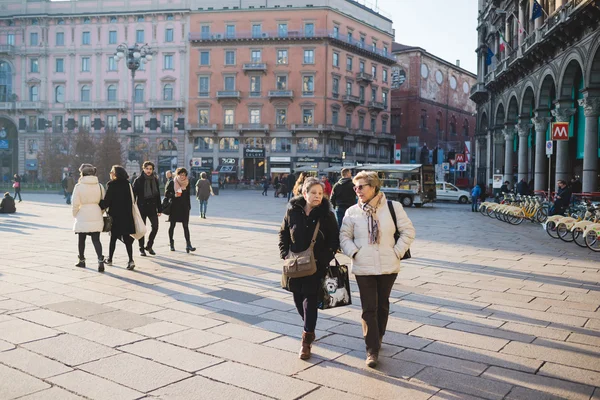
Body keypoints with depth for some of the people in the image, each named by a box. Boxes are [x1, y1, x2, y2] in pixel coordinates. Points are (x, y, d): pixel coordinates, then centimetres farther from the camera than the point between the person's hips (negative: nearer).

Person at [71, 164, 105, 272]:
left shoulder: (79, 186, -10)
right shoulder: (99, 186, 1)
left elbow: (75, 204, -8)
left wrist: (75, 215, 8)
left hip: (83, 217, -2)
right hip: (96, 217, 2)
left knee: (81, 239, 15)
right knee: (96, 240, 2)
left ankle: (82, 261, 27)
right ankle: (100, 261, -15)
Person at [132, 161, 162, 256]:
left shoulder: (155, 180, 7)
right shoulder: (138, 180, -4)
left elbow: (158, 195, 11)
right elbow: (134, 194, -5)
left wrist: (159, 209, 9)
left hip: (152, 207, 3)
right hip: (141, 207, -3)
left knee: (155, 227, -2)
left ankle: (149, 246, 16)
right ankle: (141, 249, 15)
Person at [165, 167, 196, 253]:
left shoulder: (187, 183, 6)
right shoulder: (172, 183, -3)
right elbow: (166, 194, -4)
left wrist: (189, 206, 12)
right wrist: (174, 195, -21)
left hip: (184, 207, 2)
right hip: (174, 207, -2)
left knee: (186, 226, -5)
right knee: (172, 225, 9)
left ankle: (188, 244, -10)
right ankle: (171, 243, 22)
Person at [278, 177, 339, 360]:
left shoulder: (326, 215, -7)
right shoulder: (292, 212, -2)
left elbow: (334, 241, -2)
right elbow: (283, 234, 9)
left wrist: (325, 258, -12)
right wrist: (285, 254, -2)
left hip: (316, 266, -3)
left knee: (310, 301, -3)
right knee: (298, 300, 13)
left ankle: (306, 341, 8)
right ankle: (310, 329, 38)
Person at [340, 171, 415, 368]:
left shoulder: (393, 207, -4)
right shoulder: (352, 212, -2)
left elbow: (408, 231, 1)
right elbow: (345, 236, 3)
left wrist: (397, 252, -5)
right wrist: (354, 253, -10)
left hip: (388, 266, 1)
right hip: (363, 268, -1)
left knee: (382, 305, 16)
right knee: (369, 309, -2)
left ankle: (377, 338, 37)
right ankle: (372, 350, 4)